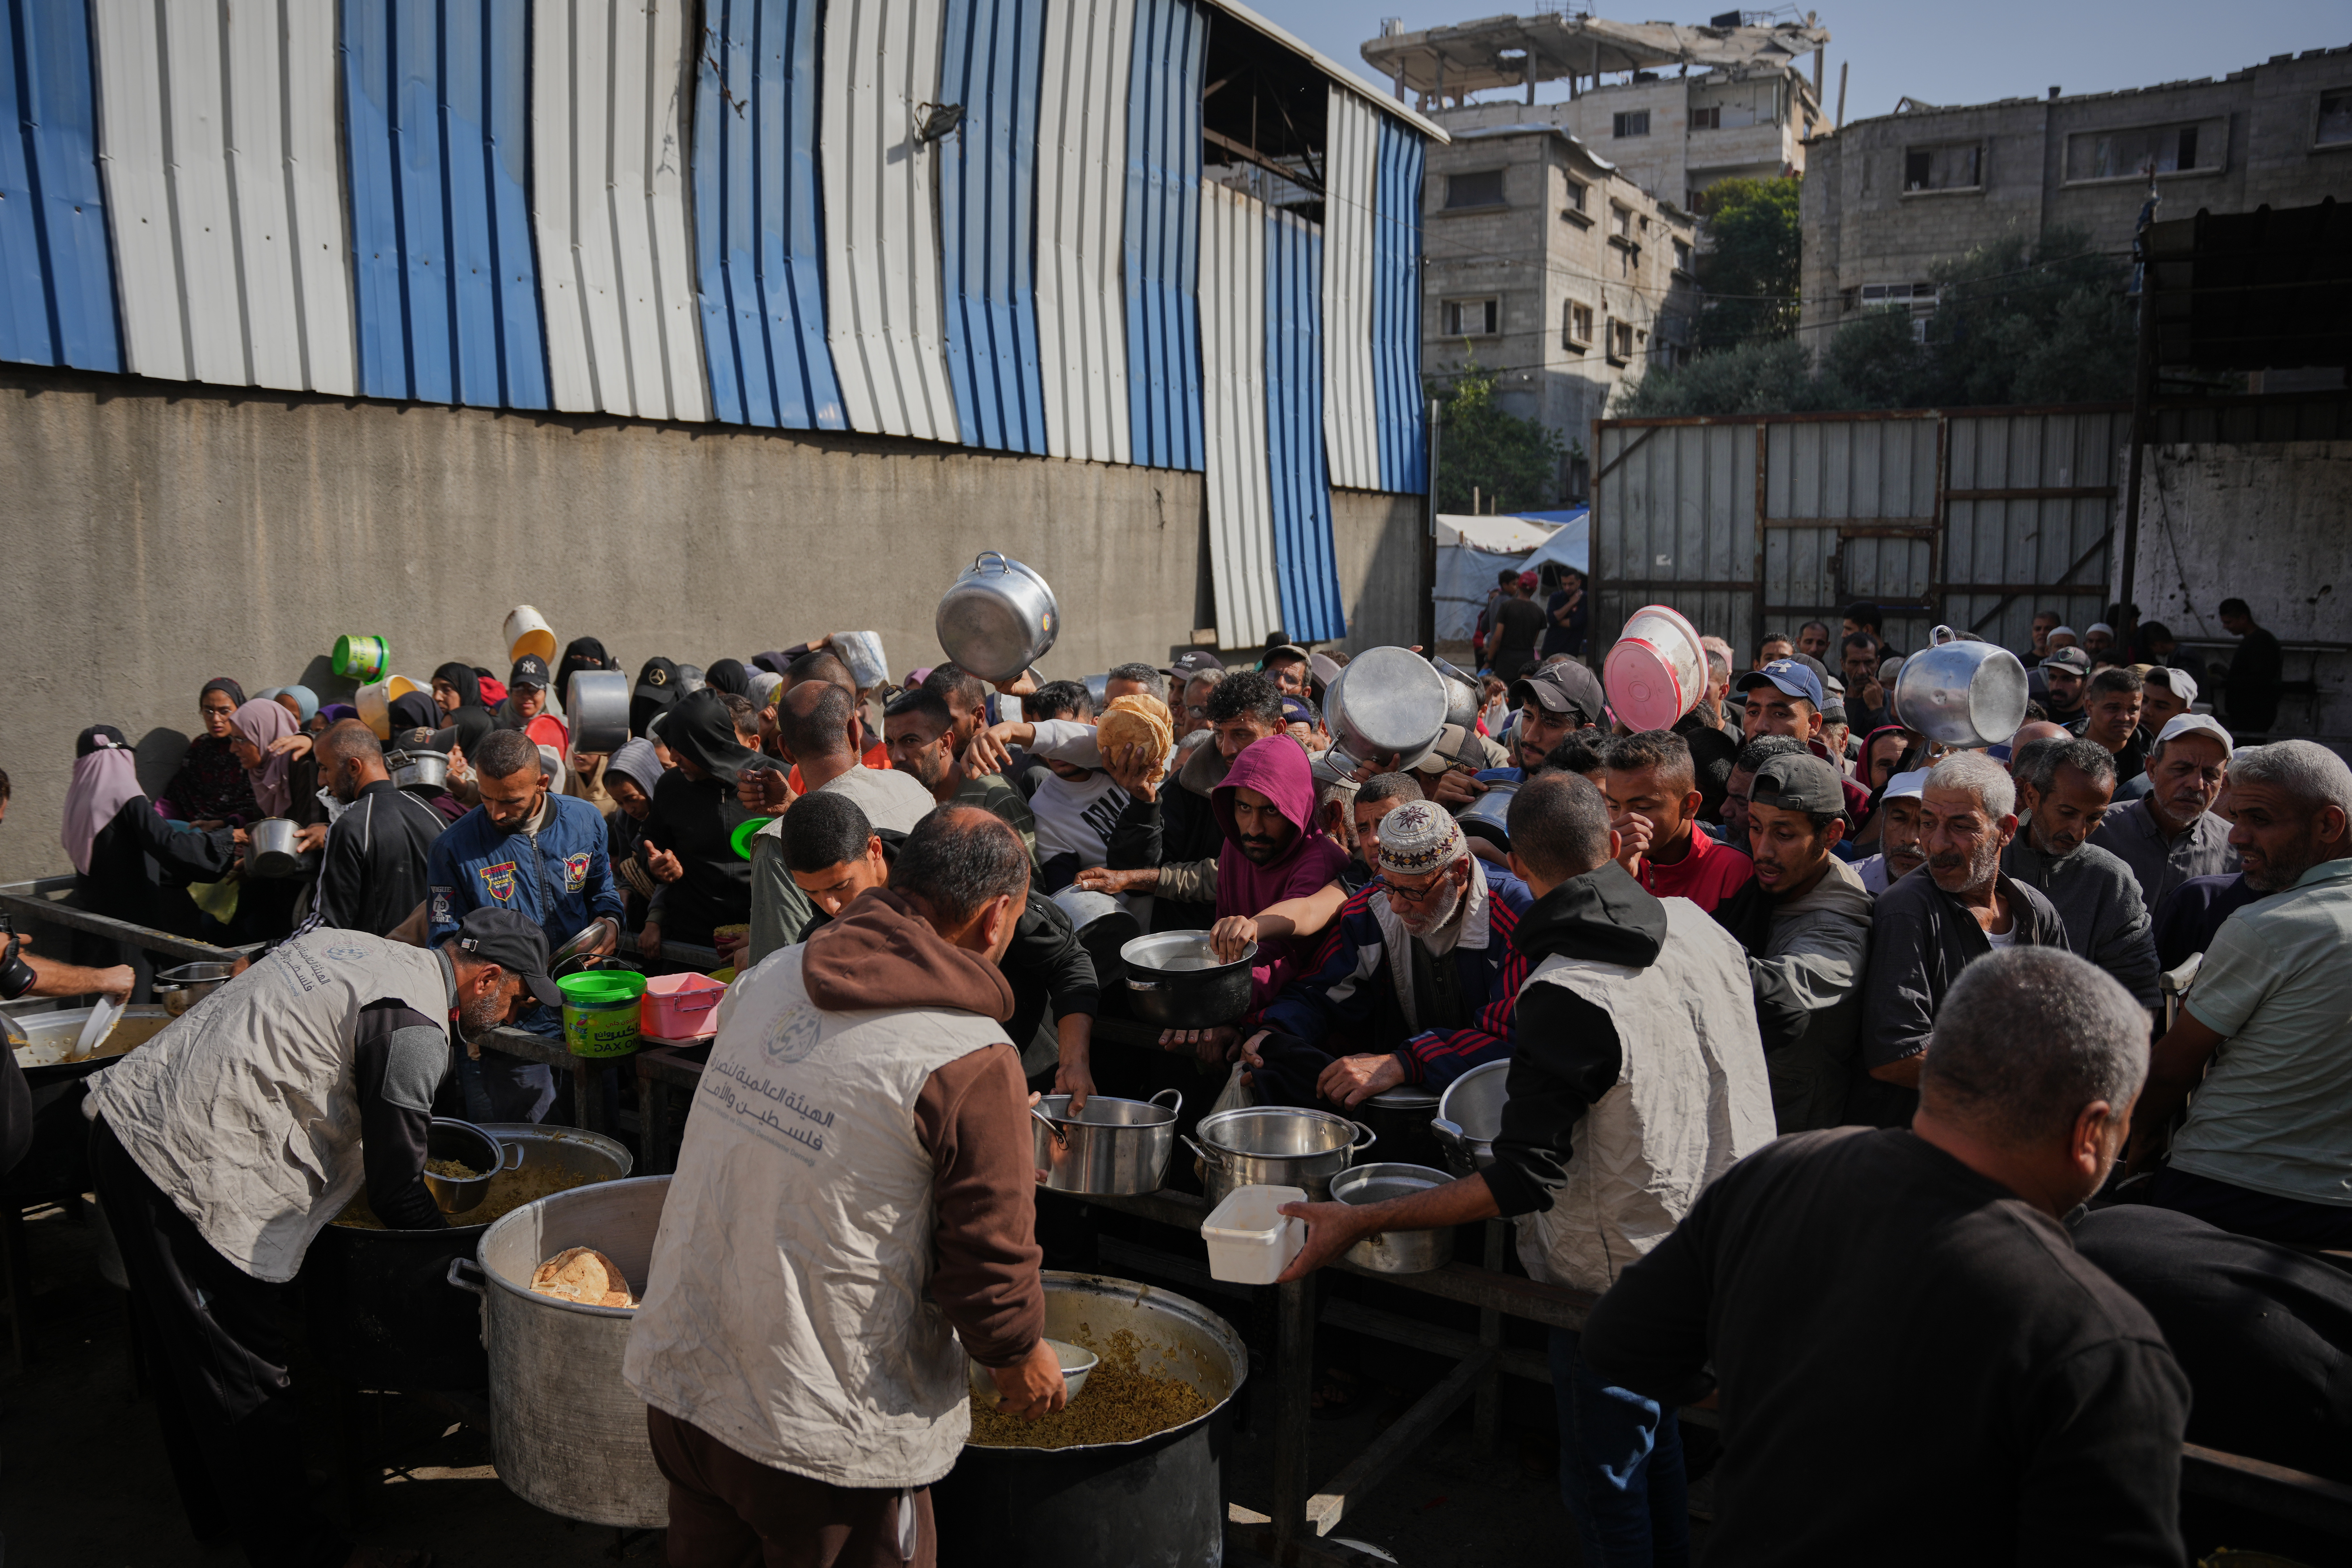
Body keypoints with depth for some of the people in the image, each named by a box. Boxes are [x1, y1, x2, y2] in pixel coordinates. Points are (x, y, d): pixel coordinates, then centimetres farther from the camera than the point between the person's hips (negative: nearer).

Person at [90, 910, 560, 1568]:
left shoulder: (351, 945, 11)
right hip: (187, 1171, -10)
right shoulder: (415, 1030, -16)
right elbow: (397, 1193, -12)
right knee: (248, 1376, 3)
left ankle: (219, 1513, 42)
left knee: (182, 1354, 24)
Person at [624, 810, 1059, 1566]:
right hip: (824, 1431, -6)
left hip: (679, 1371, 7)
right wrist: (1021, 1357, 5)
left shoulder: (769, 976, -1)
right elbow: (989, 1252, -16)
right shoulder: (969, 1059, -21)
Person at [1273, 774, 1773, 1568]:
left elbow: (1527, 1180, -26)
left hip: (1623, 1278, -8)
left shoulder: (1565, 998, -28)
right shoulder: (1697, 925, -6)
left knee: (1603, 1480, 13)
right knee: (1652, 1425, 29)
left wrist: (1362, 1221, -23)